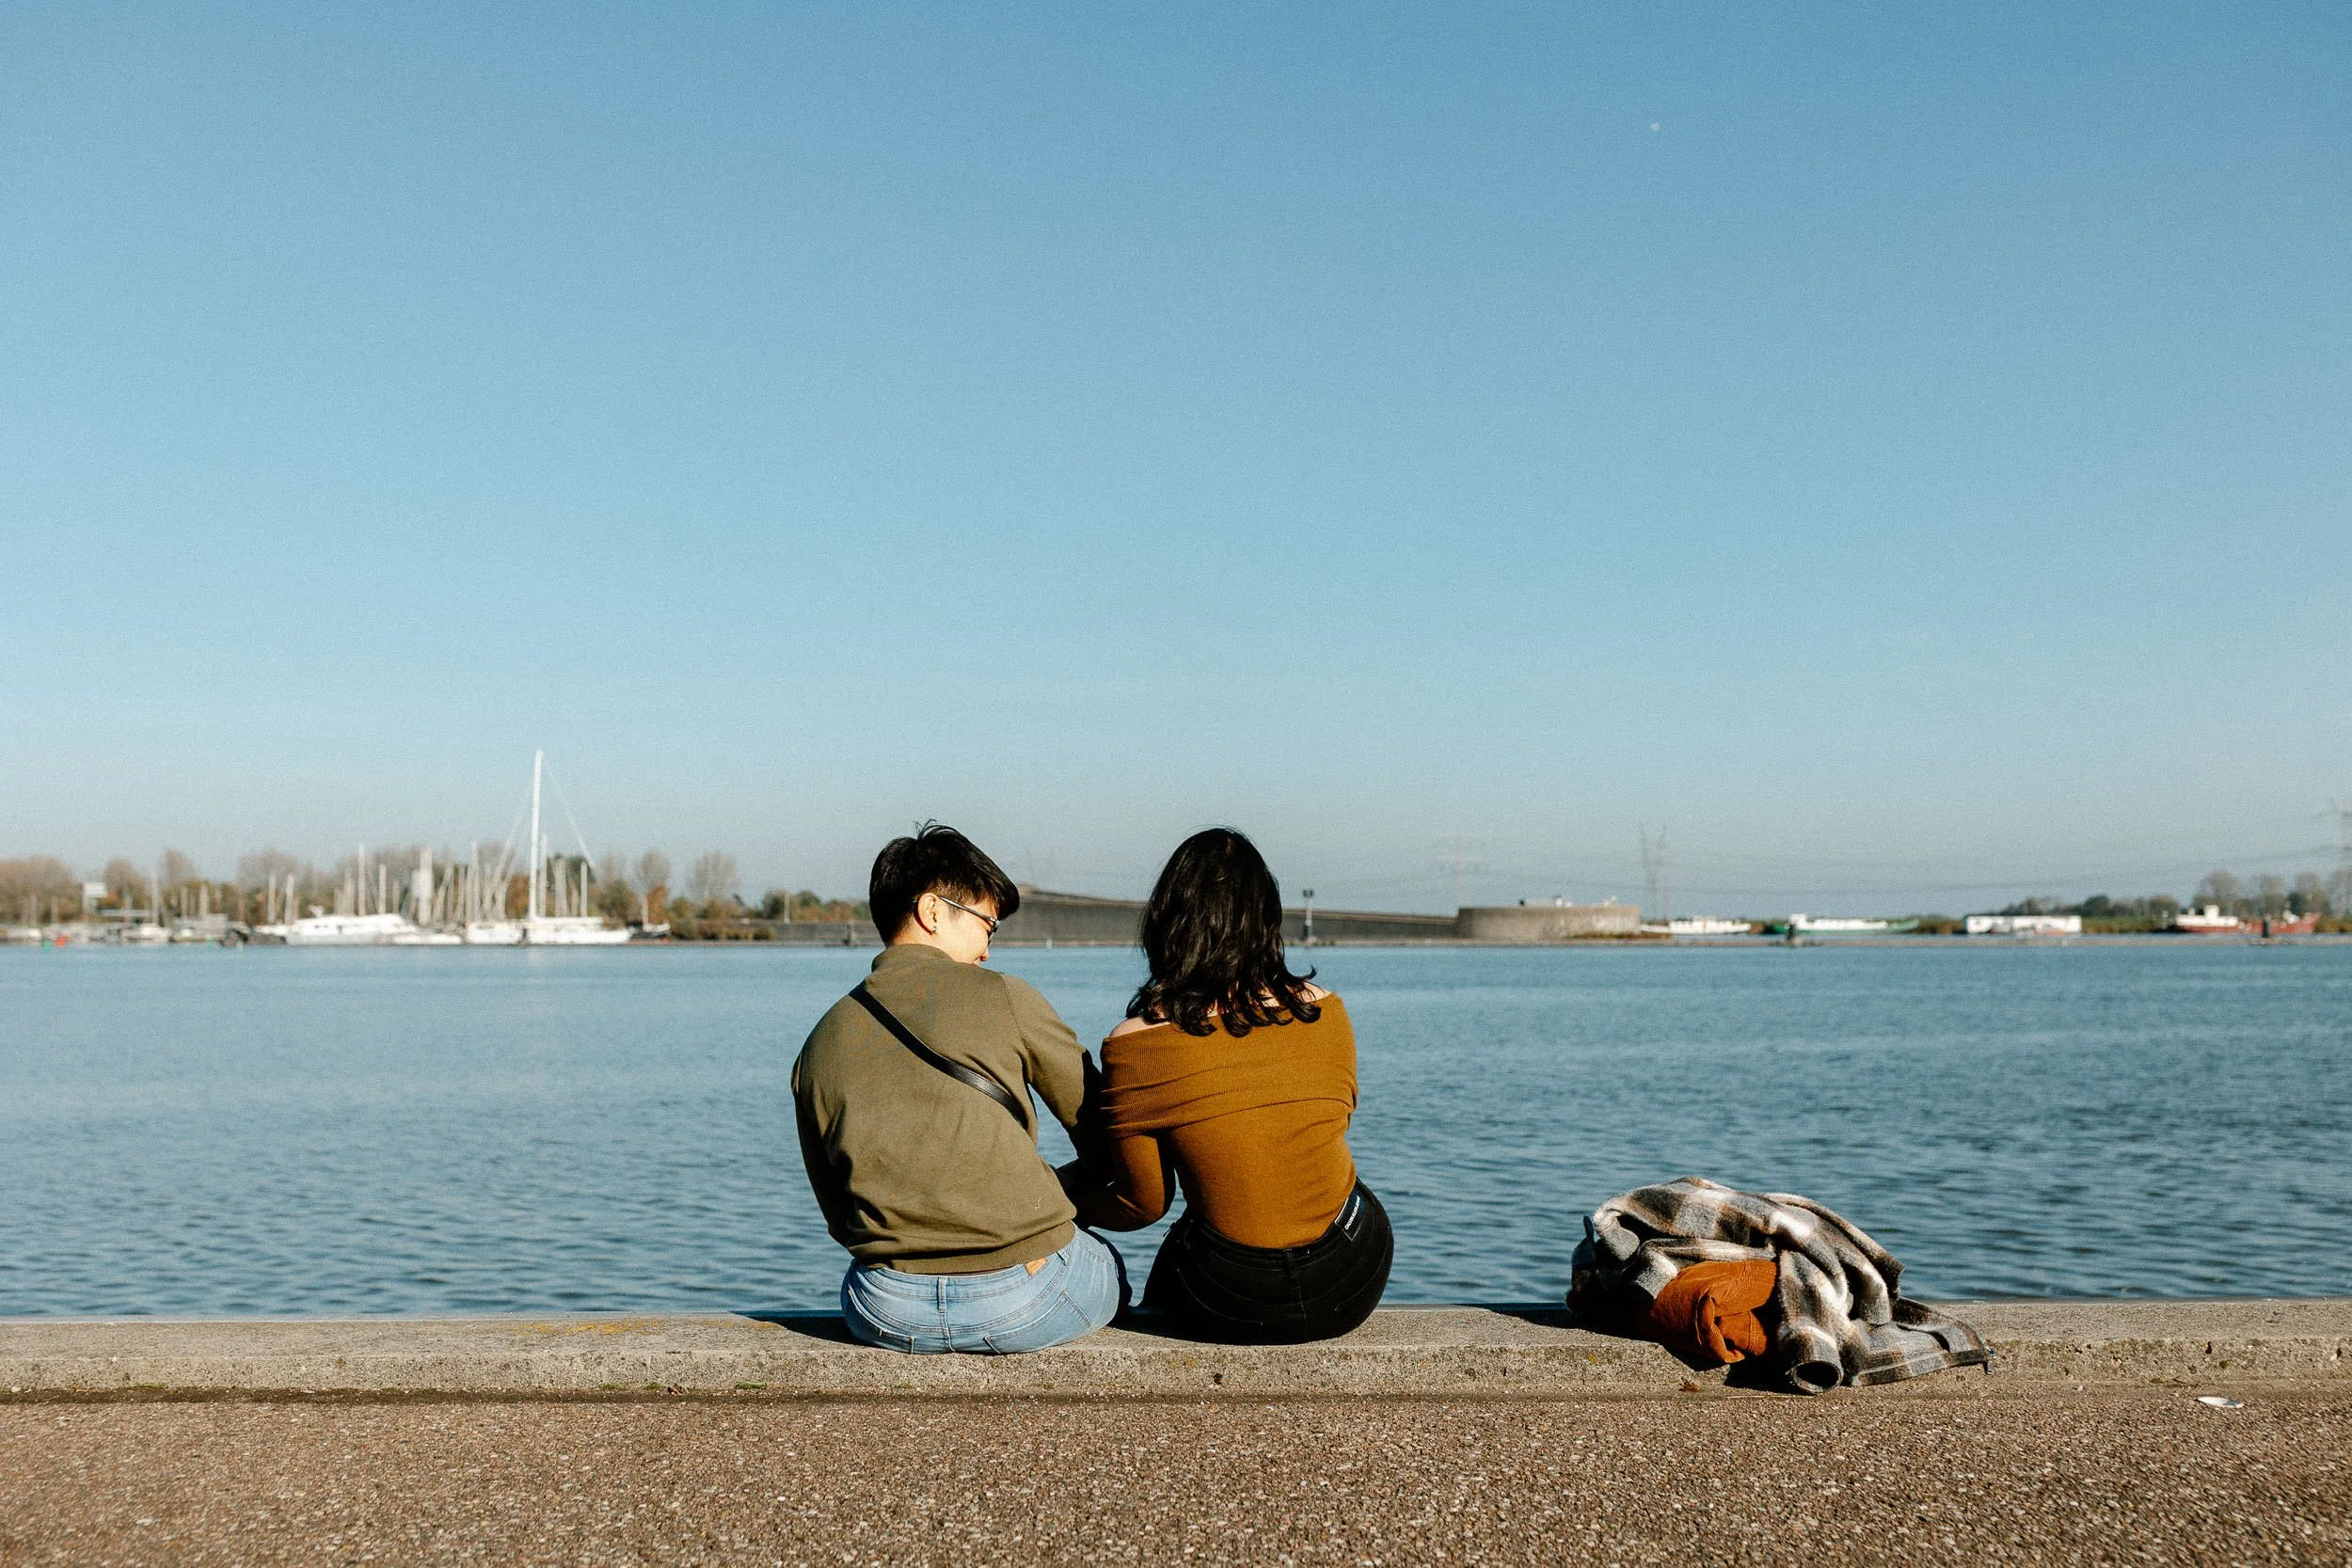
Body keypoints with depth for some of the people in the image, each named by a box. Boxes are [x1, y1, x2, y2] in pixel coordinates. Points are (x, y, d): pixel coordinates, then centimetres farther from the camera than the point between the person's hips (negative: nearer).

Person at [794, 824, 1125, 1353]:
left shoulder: (818, 1046, 8)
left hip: (887, 1315, 4)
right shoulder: (1004, 997, -4)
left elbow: (841, 1216, 14)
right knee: (1106, 1260, 30)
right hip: (1025, 1305, -3)